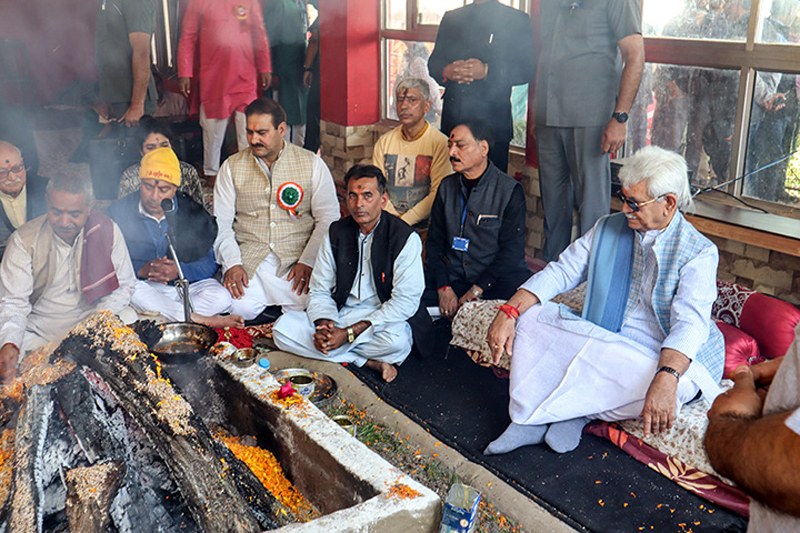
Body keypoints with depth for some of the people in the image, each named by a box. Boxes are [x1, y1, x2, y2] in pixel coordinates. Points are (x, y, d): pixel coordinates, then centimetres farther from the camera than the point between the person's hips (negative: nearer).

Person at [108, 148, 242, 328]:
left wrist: (178, 271, -24)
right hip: (144, 286, 0)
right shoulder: (119, 212, -3)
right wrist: (141, 270, -27)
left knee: (221, 298, -27)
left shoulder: (193, 212, -2)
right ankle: (198, 319, -28)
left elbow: (210, 263, -5)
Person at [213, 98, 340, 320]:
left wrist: (308, 261, -10)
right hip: (249, 258, 1)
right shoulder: (232, 167, 10)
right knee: (239, 308, -24)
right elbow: (220, 223, 7)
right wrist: (231, 264, -9)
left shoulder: (312, 164, 5)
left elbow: (328, 218, 2)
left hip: (297, 259, -1)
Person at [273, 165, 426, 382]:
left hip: (383, 319, -5)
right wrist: (324, 325, -18)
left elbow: (405, 301, -16)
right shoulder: (337, 232, 4)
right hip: (339, 315, 5)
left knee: (397, 340, -39)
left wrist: (349, 333, -23)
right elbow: (319, 291, 6)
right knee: (283, 327, -19)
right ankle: (369, 362, -19)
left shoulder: (406, 238, -11)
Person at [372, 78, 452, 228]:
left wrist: (404, 221, -16)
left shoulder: (440, 143, -4)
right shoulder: (384, 142, 11)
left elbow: (438, 194, -10)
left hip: (424, 223, -3)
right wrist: (393, 219, -8)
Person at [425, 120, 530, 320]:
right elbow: (434, 242, 7)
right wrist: (444, 288, -9)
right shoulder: (447, 187, 11)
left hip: (498, 280, -3)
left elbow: (512, 251, -8)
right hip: (452, 279, 3)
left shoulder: (510, 191, -3)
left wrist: (475, 292, -17)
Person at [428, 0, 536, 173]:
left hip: (493, 121, -4)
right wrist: (446, 71, -8)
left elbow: (527, 69, -3)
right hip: (452, 120, 4)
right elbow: (433, 62, 17)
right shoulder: (451, 18, 19)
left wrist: (487, 71, -17)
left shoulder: (517, 20, 6)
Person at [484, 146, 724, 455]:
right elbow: (560, 273, 4)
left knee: (668, 388, -38)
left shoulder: (700, 253, -11)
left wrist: (665, 380, -43)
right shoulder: (607, 229, 6)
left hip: (665, 360, -4)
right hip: (602, 345, 5)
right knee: (532, 315, -11)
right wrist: (509, 313, -12)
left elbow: (690, 324, -24)